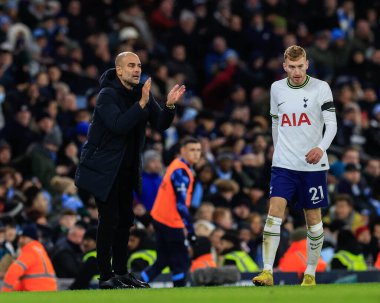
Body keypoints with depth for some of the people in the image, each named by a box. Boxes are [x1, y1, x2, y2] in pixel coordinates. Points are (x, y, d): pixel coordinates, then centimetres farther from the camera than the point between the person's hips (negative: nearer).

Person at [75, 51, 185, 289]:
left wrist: (170, 105, -18)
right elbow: (118, 126, -31)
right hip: (104, 169, -7)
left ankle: (121, 272, 18)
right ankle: (106, 277, -5)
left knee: (125, 219, 10)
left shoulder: (142, 92, 3)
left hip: (127, 169, 7)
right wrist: (142, 104, -37)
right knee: (109, 220, -9)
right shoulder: (108, 95, -17)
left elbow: (160, 125, 1)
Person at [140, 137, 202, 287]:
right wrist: (190, 230, -26)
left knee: (163, 261, 14)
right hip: (171, 223, -9)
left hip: (159, 217, 9)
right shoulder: (181, 172, -20)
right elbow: (181, 204, -25)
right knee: (181, 263, -2)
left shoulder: (177, 165, 9)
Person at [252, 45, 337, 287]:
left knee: (313, 219, 5)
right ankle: (267, 272, -17)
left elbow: (332, 124, -9)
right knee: (274, 213, -13)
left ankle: (310, 274, 17)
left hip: (313, 165, -2)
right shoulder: (277, 88, 6)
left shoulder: (321, 88, -5)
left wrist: (321, 148, -26)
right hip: (284, 165, 2)